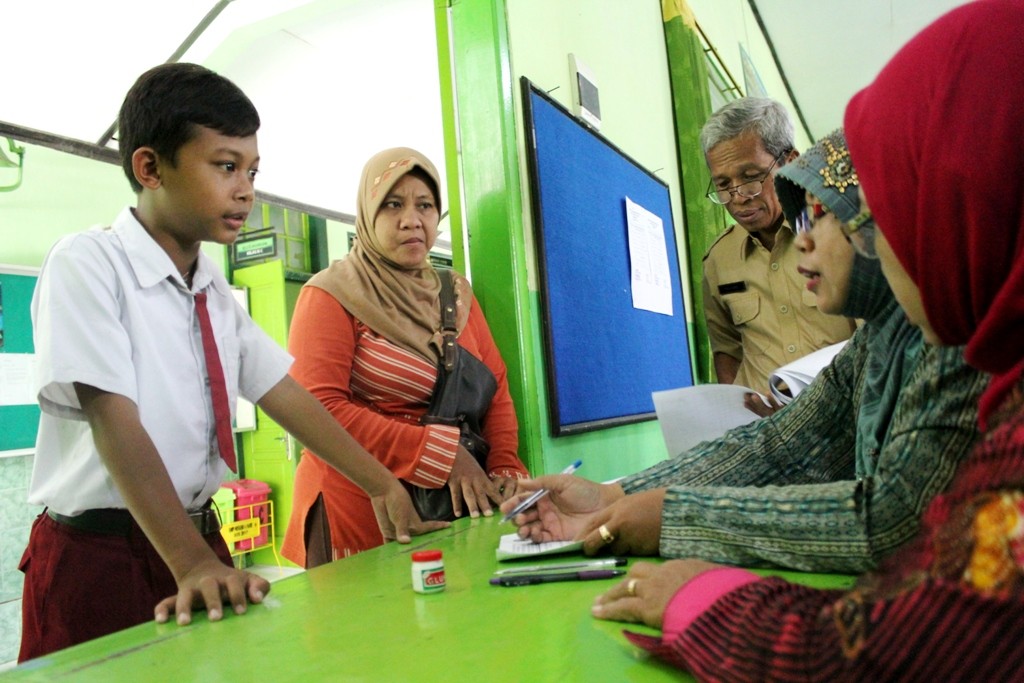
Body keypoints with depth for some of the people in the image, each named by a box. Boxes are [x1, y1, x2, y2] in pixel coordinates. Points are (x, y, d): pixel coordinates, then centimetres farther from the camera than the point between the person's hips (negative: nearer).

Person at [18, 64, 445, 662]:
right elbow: (116, 422, -21)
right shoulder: (86, 265, -13)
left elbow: (286, 396, 4)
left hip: (201, 538, 6)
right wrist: (191, 564, -29)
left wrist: (386, 489, -1)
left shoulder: (215, 290, 7)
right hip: (97, 554, -5)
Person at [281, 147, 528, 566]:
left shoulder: (455, 292, 11)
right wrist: (441, 455, -19)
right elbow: (319, 409, -16)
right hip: (359, 512, -4)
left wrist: (505, 470, -11)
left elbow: (495, 386, 6)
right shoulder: (332, 295, -5)